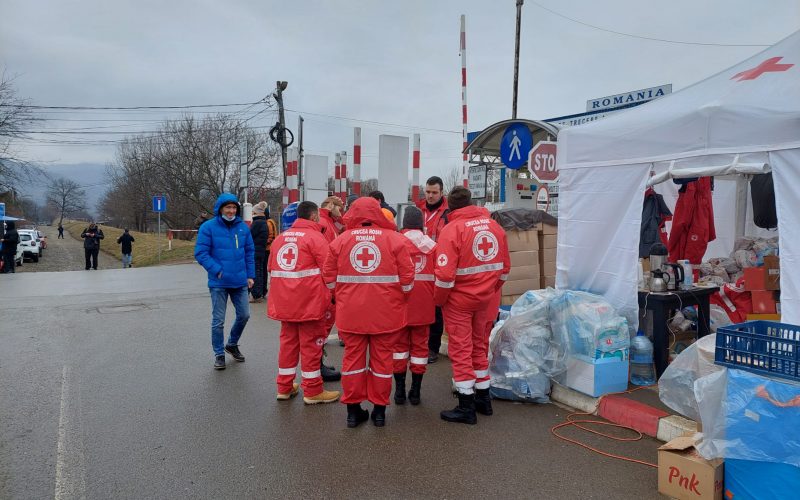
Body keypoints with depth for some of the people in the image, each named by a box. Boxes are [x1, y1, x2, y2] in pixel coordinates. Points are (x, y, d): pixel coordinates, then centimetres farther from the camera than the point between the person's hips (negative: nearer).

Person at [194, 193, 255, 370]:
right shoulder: (208, 227, -7)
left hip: (240, 281, 4)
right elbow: (200, 253, -9)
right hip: (219, 283, -4)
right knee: (218, 320, 5)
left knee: (244, 314, 10)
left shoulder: (243, 227, 5)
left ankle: (232, 344, 35)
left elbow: (250, 253, 11)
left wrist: (250, 275, 5)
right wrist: (217, 270, -17)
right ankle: (219, 354, 21)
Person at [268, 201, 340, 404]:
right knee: (311, 344, 4)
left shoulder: (281, 237, 10)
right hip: (310, 302, -6)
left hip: (284, 302, 6)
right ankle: (312, 391, 13)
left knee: (288, 341, 16)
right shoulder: (315, 237, -9)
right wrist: (330, 296, 2)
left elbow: (272, 267, 15)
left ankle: (284, 387, 26)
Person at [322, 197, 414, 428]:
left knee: (353, 357, 13)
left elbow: (330, 278, 2)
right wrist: (399, 299, 13)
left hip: (350, 312, 1)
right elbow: (407, 278, -6)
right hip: (385, 313, -1)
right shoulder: (395, 239, -6)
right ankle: (379, 409, 22)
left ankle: (353, 409, 22)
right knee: (381, 358, 11)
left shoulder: (340, 240, -2)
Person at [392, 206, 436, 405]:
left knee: (400, 344, 11)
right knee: (420, 345, 12)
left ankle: (399, 390, 15)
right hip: (423, 305, 1)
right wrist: (435, 299, 14)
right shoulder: (431, 245, -2)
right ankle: (415, 391, 17)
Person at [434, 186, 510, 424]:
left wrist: (439, 300, -6)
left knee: (461, 350, 5)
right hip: (483, 298, 6)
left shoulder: (452, 229, -17)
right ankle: (483, 398, 31)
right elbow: (504, 266, 7)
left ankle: (466, 407, 11)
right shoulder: (494, 226, 1)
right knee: (479, 346, 20)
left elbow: (445, 274, -22)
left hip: (458, 300, -6)